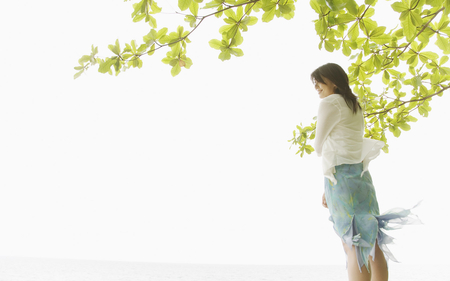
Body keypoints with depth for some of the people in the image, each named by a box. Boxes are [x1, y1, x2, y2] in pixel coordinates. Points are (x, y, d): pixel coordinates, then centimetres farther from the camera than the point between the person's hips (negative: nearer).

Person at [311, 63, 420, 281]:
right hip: (359, 175, 9)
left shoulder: (330, 104, -7)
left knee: (354, 247, -7)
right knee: (371, 244, 8)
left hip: (342, 177, -9)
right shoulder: (355, 109, 21)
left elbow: (319, 146, -3)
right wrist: (329, 190, 18)